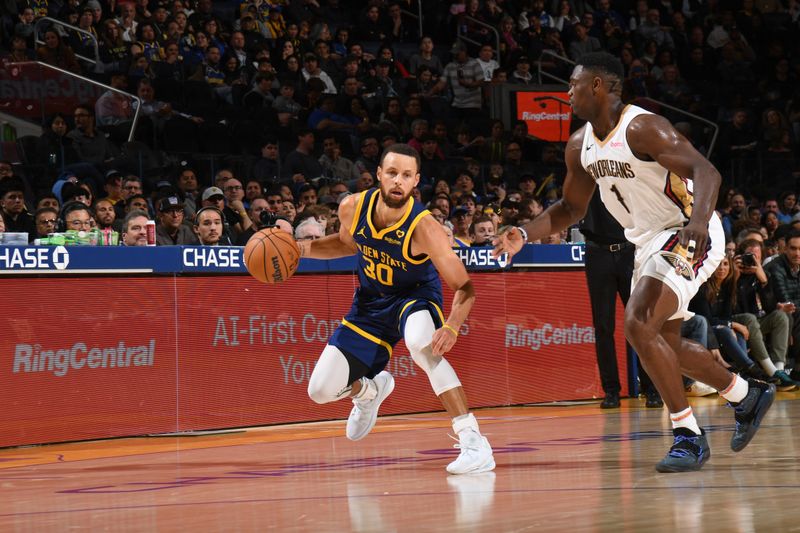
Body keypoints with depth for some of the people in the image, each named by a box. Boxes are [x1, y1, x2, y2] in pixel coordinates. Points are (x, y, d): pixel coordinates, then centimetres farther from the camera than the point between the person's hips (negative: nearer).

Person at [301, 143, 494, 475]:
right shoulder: (353, 208, -16)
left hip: (416, 296, -5)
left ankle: (473, 441, -36)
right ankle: (370, 390, 38)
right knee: (321, 391, -1)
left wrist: (452, 327, -44)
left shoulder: (423, 227, -29)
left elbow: (464, 287, -25)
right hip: (371, 301, 5)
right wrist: (303, 248, -7)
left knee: (422, 345, -42)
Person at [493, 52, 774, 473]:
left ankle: (688, 435, -15)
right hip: (649, 242, 10)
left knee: (639, 326, -24)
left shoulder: (642, 128, -22)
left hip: (688, 235, -10)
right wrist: (524, 234, 1)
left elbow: (706, 172, -31)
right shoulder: (580, 146, 4)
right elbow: (572, 208, 16)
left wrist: (699, 218, -50)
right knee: (664, 342, 19)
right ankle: (747, 395, 40)